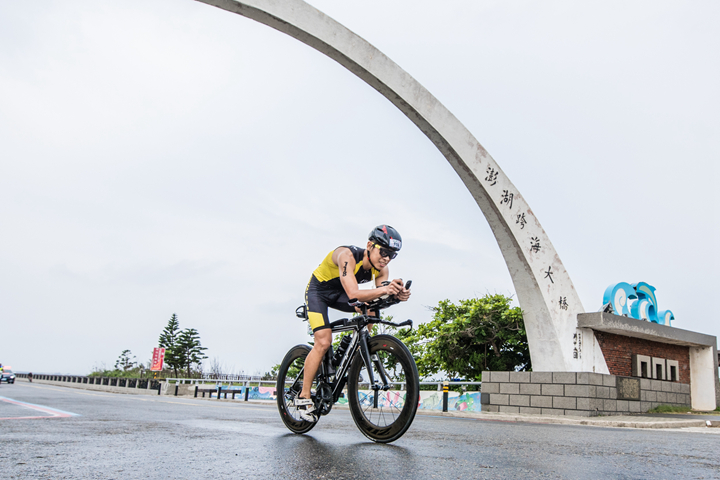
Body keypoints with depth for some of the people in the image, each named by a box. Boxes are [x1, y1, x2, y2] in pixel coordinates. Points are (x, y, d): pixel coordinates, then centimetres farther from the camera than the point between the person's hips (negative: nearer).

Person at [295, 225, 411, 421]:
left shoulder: (381, 269, -16)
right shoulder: (347, 256, -36)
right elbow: (354, 294, -46)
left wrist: (396, 295, -45)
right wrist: (382, 290, -61)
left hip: (339, 294, 6)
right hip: (318, 291, -6)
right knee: (323, 342, -19)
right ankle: (304, 396, -7)